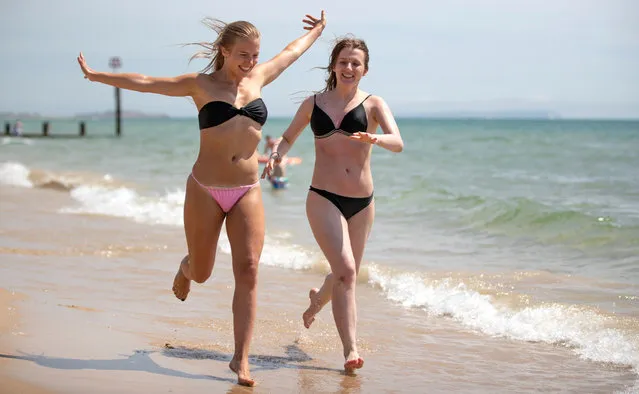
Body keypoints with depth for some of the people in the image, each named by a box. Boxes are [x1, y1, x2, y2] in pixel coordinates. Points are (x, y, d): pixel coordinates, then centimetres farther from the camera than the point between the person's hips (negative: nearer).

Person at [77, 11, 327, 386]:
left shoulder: (258, 78, 9)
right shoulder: (201, 85, -2)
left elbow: (292, 51, 25)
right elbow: (146, 83, -2)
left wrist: (316, 31, 40)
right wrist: (96, 75, -3)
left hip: (247, 193, 2)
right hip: (205, 191, -2)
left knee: (248, 270, -10)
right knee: (201, 272, 10)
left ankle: (241, 358, -6)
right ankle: (186, 268, 49)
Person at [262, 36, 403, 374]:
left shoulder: (373, 104, 1)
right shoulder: (313, 104, 6)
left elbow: (398, 143, -15)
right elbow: (289, 136, 21)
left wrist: (375, 138, -36)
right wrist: (277, 154, -1)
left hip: (361, 203, 2)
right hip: (324, 198, -2)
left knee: (346, 275, 16)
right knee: (345, 270, -19)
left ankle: (318, 298, 51)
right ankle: (350, 349, -17)